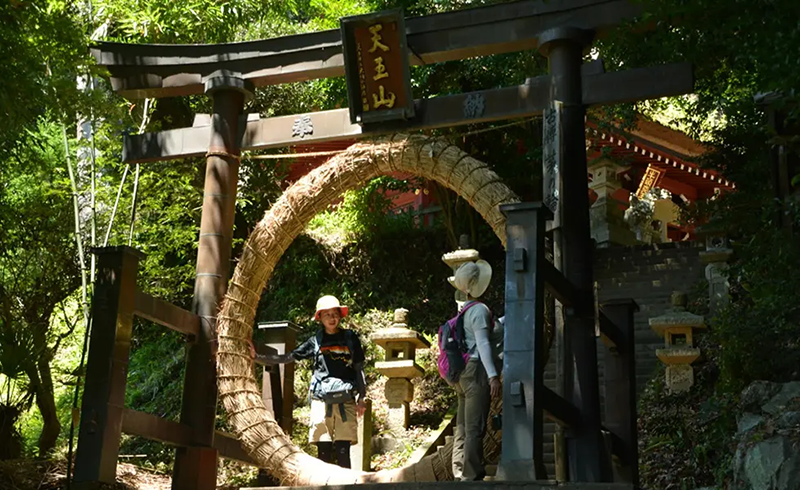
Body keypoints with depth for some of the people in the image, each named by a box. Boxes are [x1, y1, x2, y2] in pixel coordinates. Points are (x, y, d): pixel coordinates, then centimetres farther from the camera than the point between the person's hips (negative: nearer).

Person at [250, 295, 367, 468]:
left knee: (342, 451, -8)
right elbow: (287, 358, 8)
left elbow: (359, 369, 11)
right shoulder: (315, 342, 11)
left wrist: (361, 397, 3)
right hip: (321, 400, 1)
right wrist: (257, 357, 0)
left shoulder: (350, 338, 9)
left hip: (345, 401, -1)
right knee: (323, 451, 0)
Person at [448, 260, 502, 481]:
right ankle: (472, 475, -10)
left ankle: (460, 474, 11)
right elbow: (482, 344, -17)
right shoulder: (479, 310, -9)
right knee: (475, 427, -9)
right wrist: (493, 376, -22)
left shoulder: (464, 310, 17)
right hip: (476, 371, -9)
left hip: (462, 374, 9)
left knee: (463, 426, 9)